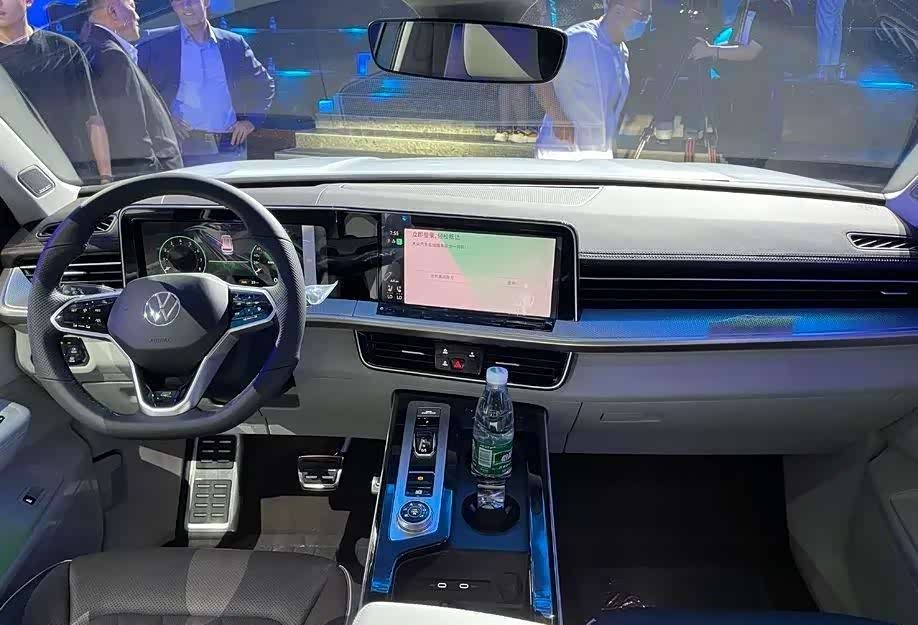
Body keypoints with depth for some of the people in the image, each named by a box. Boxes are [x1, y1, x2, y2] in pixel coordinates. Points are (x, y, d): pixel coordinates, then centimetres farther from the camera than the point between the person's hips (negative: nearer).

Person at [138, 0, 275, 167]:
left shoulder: (234, 44, 11)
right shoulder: (157, 43, 5)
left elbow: (264, 83, 21)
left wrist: (252, 119, 9)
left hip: (229, 148, 2)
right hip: (181, 149, -2)